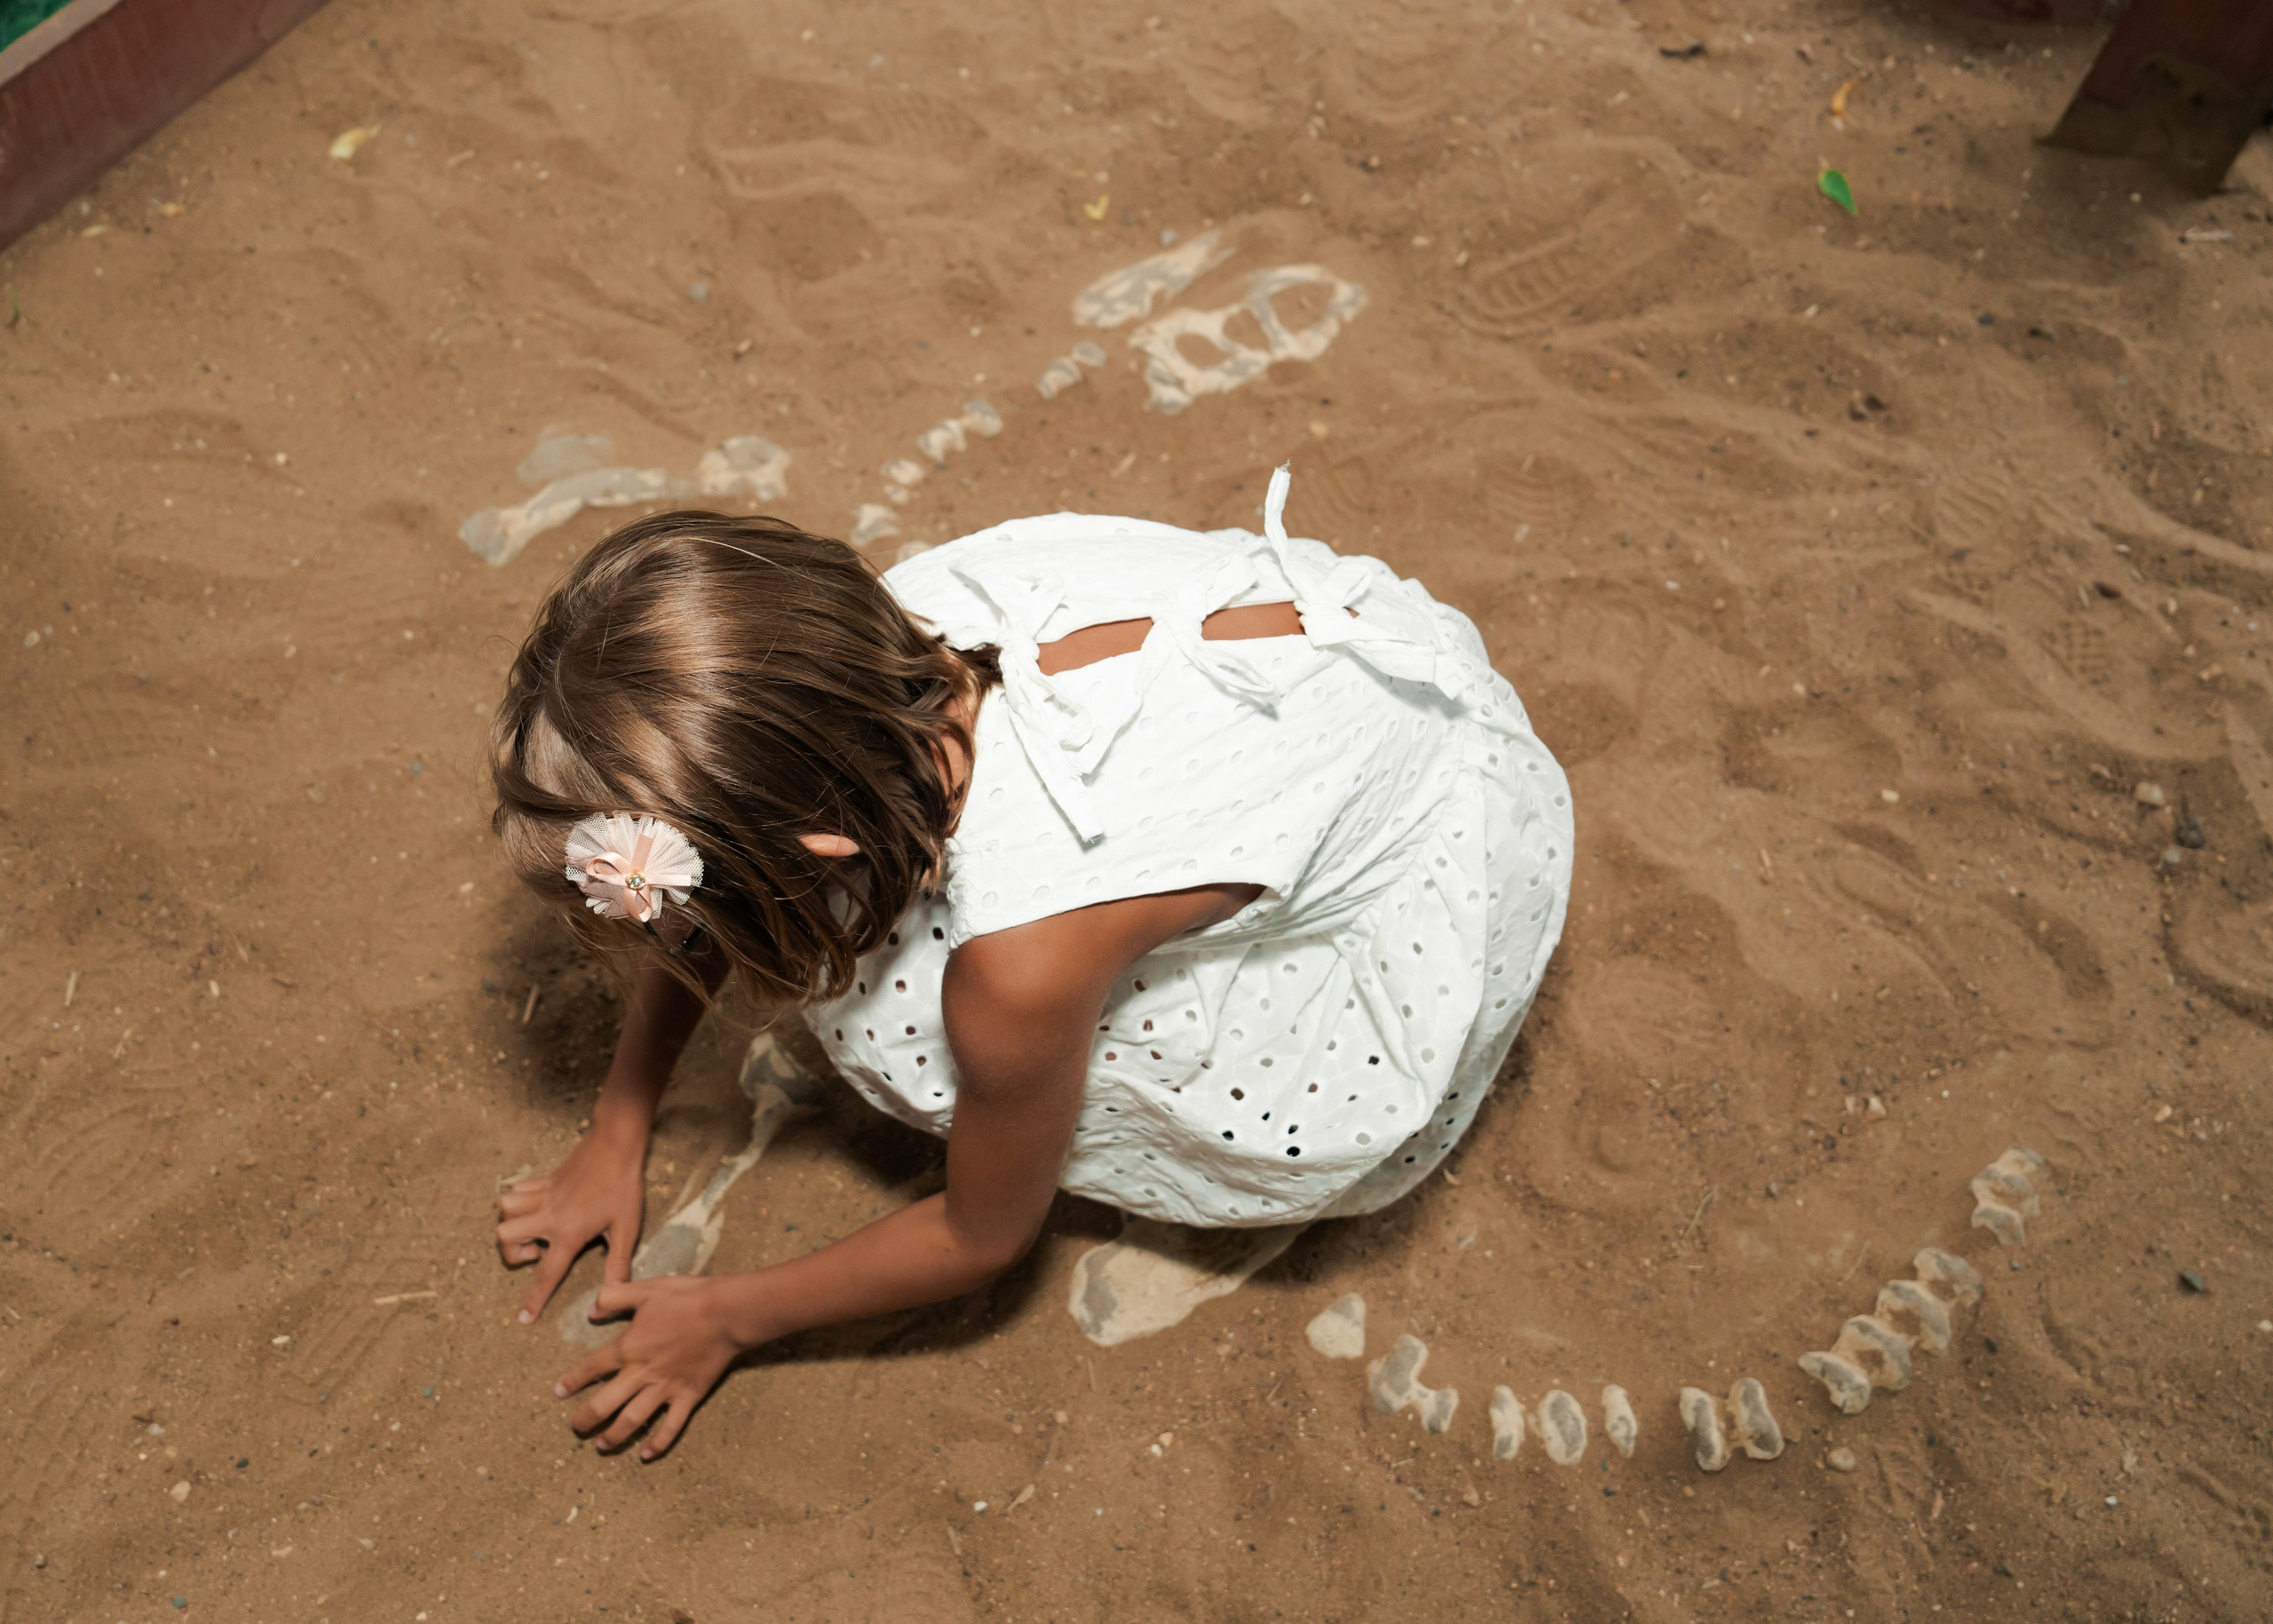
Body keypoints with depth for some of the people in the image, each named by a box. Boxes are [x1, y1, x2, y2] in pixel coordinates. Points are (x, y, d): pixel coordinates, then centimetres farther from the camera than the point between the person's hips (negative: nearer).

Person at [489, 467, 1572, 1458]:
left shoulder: (1023, 962, -39)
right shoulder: (858, 649, -22)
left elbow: (983, 1238, -16)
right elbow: (710, 896, -1)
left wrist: (724, 1321, -2)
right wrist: (616, 1133, 7)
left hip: (1434, 882, -5)